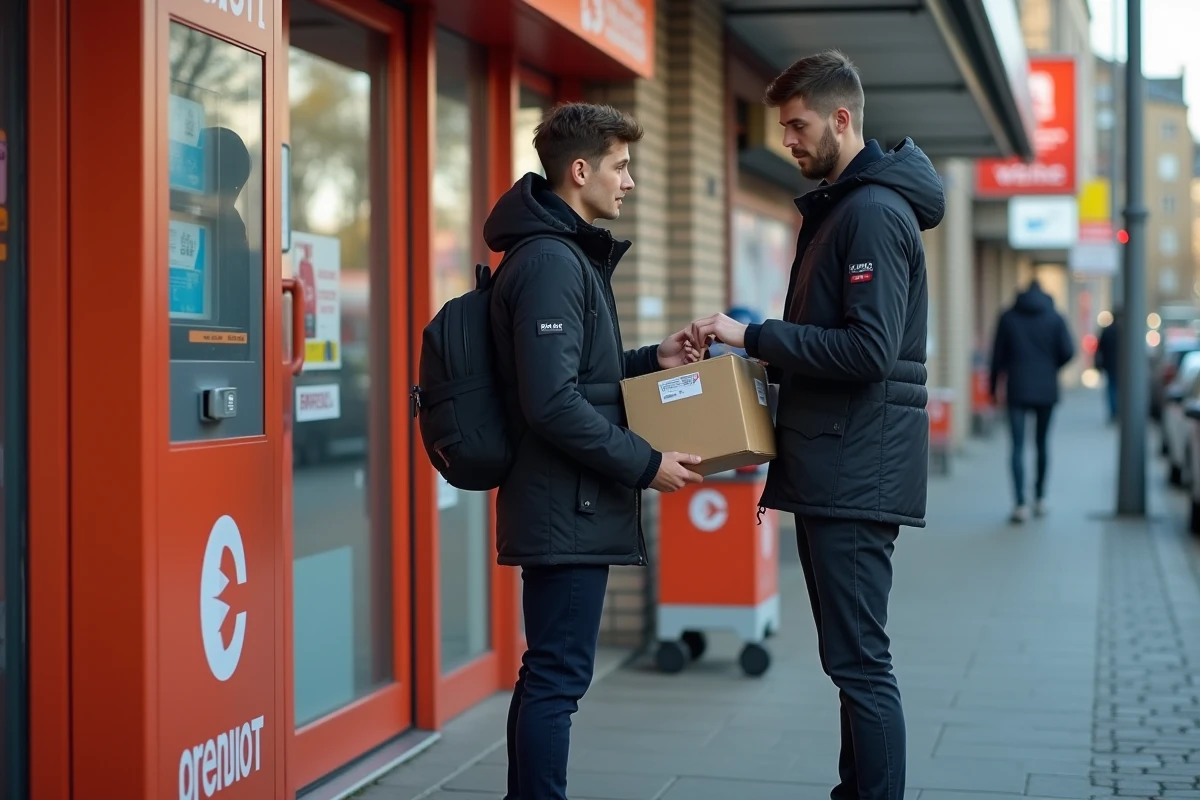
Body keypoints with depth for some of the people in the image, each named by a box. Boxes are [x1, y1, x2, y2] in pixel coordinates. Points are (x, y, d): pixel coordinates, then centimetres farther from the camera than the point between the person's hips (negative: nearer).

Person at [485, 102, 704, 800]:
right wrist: (645, 464, -17)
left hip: (563, 506, 11)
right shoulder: (551, 264, -16)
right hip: (569, 507, -11)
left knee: (548, 675, 16)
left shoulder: (567, 255, 18)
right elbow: (553, 404, -23)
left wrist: (650, 361, 11)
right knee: (558, 676, -5)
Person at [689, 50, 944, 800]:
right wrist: (756, 344, 10)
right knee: (851, 658, 15)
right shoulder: (835, 206, 18)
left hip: (858, 475, -10)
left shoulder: (875, 212, -14)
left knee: (861, 661, -7)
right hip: (833, 471, 10)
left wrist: (754, 334, -18)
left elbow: (869, 349, -22)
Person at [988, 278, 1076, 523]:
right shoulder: (1055, 318, 3)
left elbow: (998, 355, 2)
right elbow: (1068, 351, -7)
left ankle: (1021, 504, -15)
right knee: (1042, 443, 15)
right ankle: (1040, 498, 22)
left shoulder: (1008, 318, 2)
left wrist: (994, 386, 11)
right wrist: (1052, 367, 12)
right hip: (1046, 390, 2)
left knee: (1018, 447, -5)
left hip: (1017, 390, -1)